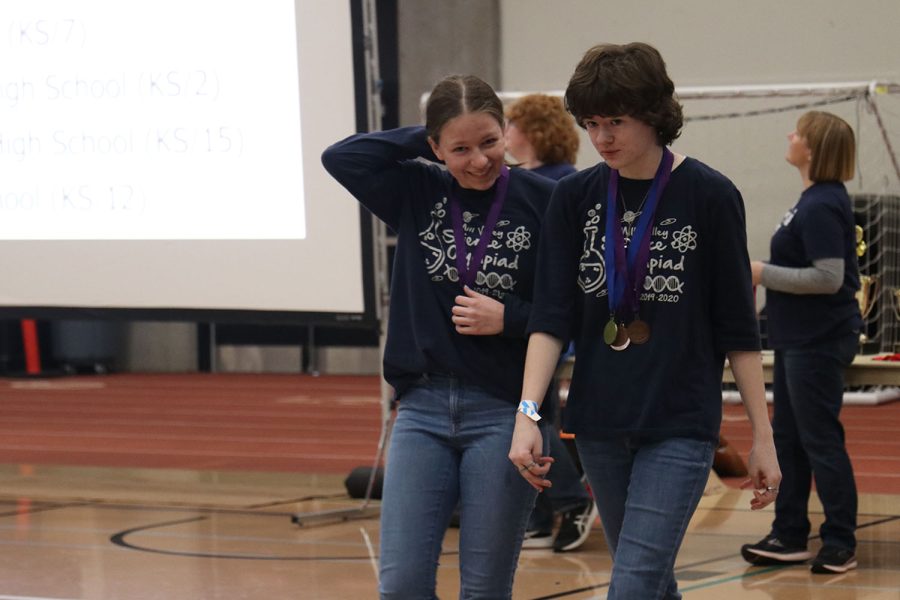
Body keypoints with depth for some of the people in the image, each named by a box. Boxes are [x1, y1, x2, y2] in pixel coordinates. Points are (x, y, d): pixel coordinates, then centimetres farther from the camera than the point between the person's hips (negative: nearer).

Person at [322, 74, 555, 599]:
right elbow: (342, 157, -6)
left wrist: (509, 319, -14)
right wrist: (421, 141, -3)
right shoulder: (417, 192, 5)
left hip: (505, 413, -3)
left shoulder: (543, 201, -5)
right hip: (422, 407, 3)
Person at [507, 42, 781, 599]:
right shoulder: (574, 197, 3)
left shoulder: (710, 196, -7)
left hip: (682, 426, -4)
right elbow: (552, 316, -3)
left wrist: (763, 436, -4)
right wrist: (528, 414, -16)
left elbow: (738, 328, -4)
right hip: (600, 425, 4)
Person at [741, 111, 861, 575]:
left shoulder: (822, 207, -20)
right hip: (798, 339, 11)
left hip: (819, 341, -11)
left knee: (820, 440, -3)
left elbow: (829, 277, -25)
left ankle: (840, 544, 6)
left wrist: (763, 273, -19)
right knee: (788, 437, 15)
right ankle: (790, 536, 23)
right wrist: (764, 275, 12)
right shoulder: (815, 199, 10)